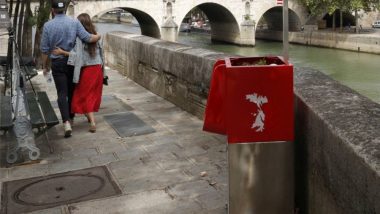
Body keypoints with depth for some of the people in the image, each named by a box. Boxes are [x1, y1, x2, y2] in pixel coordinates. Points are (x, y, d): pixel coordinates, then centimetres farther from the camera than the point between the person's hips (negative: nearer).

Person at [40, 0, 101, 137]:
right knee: (72, 91, 17)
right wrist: (98, 36, 9)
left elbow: (44, 49, -5)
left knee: (62, 93, -1)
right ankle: (70, 118, 31)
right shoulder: (74, 22, -8)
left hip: (57, 63, -2)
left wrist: (44, 66, 8)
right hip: (72, 62, 2)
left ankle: (66, 122, -16)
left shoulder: (48, 25, -8)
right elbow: (88, 38, -12)